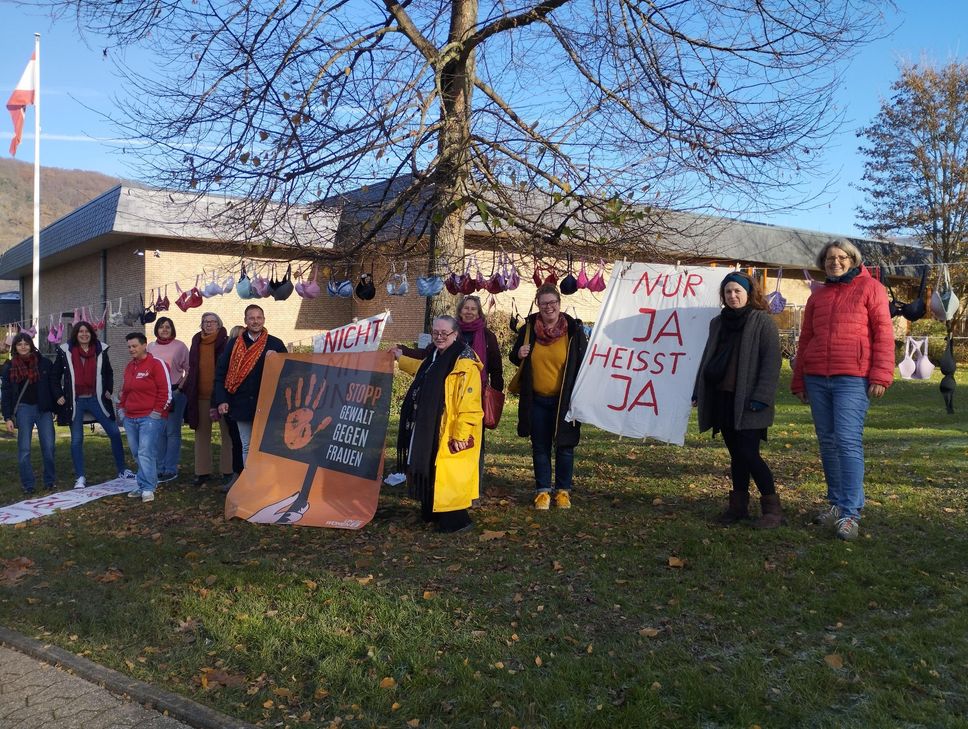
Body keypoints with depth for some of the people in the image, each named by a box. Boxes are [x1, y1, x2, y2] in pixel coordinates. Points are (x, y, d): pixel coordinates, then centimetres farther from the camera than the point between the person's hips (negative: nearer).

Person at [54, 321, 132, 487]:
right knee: (76, 440, 4)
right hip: (75, 401, -1)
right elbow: (56, 375, 7)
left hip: (96, 399, 1)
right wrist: (59, 395, -1)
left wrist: (109, 390, 4)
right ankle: (80, 477, 12)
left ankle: (122, 471, 14)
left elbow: (108, 373, 16)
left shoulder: (100, 350, 5)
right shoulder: (66, 351, 1)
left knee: (114, 433, 1)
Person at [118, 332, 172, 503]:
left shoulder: (156, 364, -7)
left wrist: (157, 412, -13)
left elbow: (165, 391, -11)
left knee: (146, 452, -14)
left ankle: (148, 488, -11)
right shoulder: (129, 366, 17)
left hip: (150, 418, -8)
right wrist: (121, 408, 15)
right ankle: (144, 485, 17)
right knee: (137, 454, 9)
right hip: (130, 418, 8)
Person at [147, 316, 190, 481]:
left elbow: (188, 370, 1)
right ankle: (160, 468, 15)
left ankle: (171, 469, 2)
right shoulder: (151, 347, 9)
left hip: (175, 392, -4)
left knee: (172, 432, -3)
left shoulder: (180, 346, -1)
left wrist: (180, 388, -6)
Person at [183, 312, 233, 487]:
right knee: (202, 434, 9)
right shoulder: (196, 343, 11)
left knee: (227, 433, 2)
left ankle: (227, 471, 9)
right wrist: (188, 391, 9)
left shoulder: (226, 343, -2)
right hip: (200, 396, 4)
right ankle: (202, 471, 17)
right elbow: (192, 369, 16)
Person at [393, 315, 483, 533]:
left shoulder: (465, 364, -19)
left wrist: (462, 435, -26)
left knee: (449, 475, -8)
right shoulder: (435, 357, 12)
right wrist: (401, 359, 50)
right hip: (430, 431, 10)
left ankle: (456, 519, 2)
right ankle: (433, 511, 30)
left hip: (450, 434, -10)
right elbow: (422, 370, 39)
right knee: (430, 472, 17)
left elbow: (469, 405, -24)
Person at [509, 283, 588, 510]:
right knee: (540, 447, 11)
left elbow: (584, 364, -2)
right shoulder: (528, 328, 1)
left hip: (564, 401, -2)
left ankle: (563, 490, 22)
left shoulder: (574, 329, -6)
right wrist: (519, 354, -11)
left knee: (565, 447, 7)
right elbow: (515, 357, 14)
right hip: (536, 400, 2)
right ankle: (543, 490, 22)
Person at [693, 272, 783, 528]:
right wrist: (699, 392, 14)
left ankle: (772, 508, 0)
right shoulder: (718, 323, 15)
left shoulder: (762, 321, -5)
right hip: (721, 398, 6)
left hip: (746, 402, -6)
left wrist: (761, 398, -18)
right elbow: (708, 358, 21)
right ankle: (739, 505, 18)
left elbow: (771, 361, -11)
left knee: (749, 454, -10)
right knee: (736, 455, 11)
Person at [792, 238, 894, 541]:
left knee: (848, 441, -11)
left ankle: (850, 513, -8)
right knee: (827, 442, 9)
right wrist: (798, 380, 15)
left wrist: (880, 376, -12)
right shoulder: (818, 296, 16)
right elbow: (805, 339, 18)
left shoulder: (870, 288, 2)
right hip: (817, 378, 5)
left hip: (853, 379, -5)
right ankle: (837, 503, 20)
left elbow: (883, 334, -4)